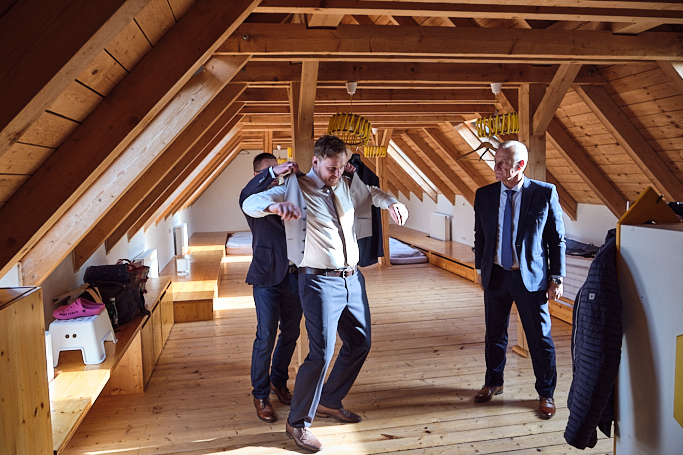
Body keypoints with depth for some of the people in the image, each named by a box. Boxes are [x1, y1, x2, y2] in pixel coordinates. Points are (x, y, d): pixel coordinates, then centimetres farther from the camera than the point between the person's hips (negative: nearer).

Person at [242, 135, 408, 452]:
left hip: (353, 279, 8)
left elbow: (372, 192, 29)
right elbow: (250, 204, -15)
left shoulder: (348, 185, 9)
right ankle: (298, 423, 12)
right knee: (321, 353, -10)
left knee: (360, 342, 17)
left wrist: (390, 202, 5)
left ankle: (329, 403, 36)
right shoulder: (296, 187, -8)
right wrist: (276, 205, -39)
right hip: (320, 282, -7)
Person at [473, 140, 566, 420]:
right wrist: (480, 269, 12)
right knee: (495, 334, 16)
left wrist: (557, 278, -4)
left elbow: (557, 238, -3)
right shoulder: (484, 194, 0)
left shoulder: (545, 193, -8)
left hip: (531, 278, -3)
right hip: (495, 276, 3)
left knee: (540, 338, 6)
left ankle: (546, 394, 26)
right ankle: (493, 383, 37)